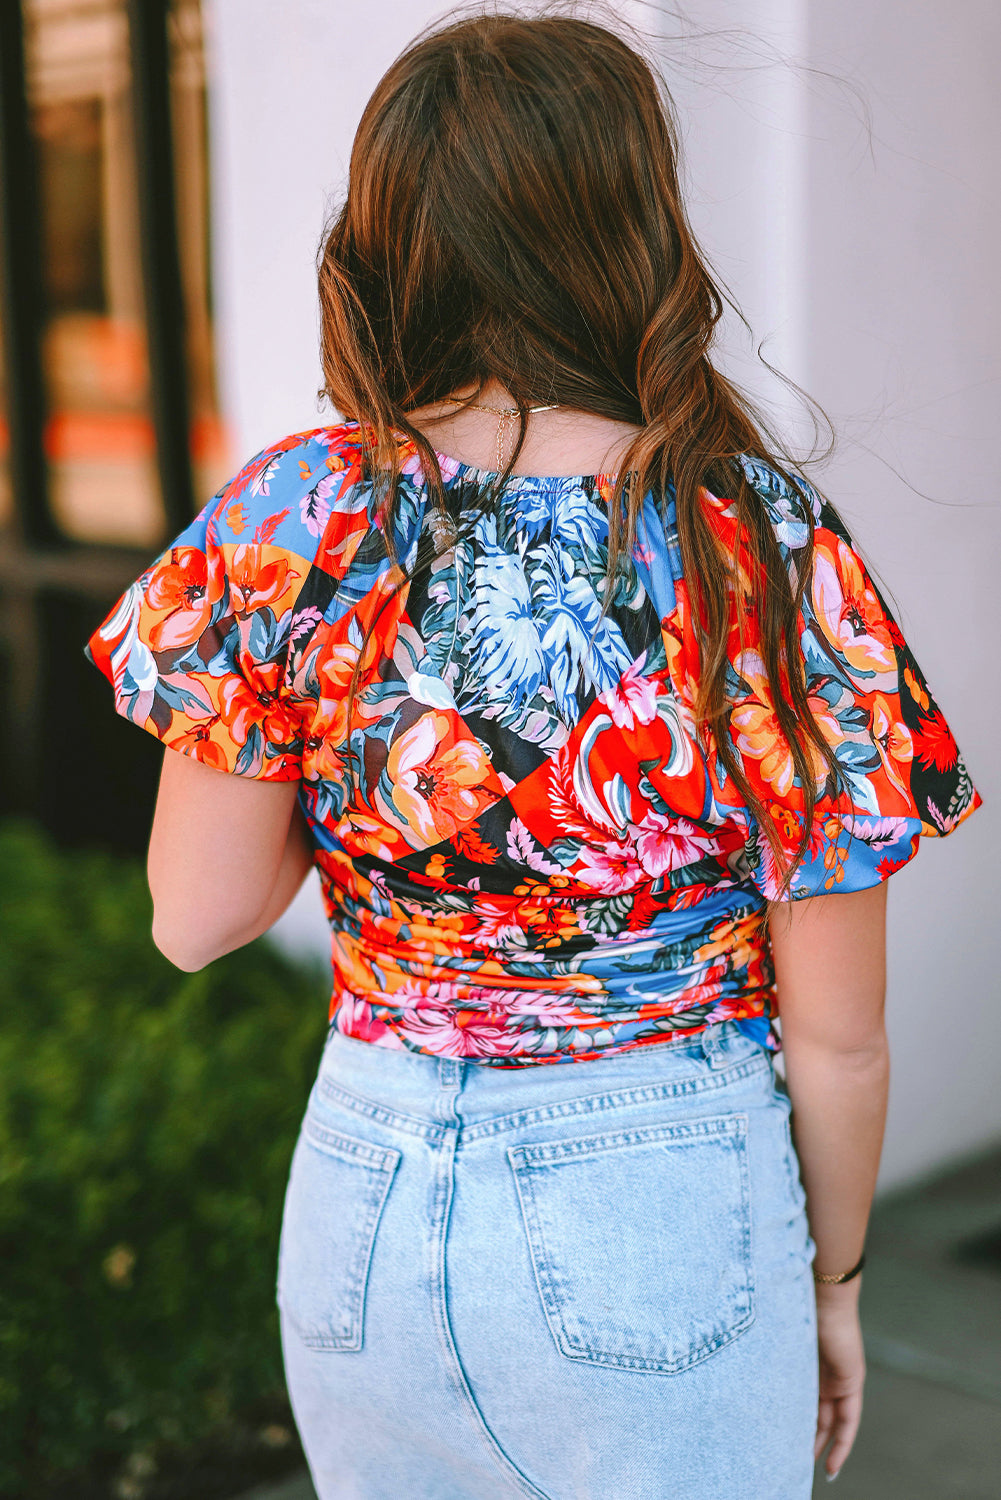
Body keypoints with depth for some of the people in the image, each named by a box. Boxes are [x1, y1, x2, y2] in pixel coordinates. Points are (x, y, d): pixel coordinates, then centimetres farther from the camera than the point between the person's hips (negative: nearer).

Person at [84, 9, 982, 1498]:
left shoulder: (294, 520, -11)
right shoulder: (769, 550, -16)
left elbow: (195, 918, -4)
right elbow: (837, 1038, -9)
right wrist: (833, 1281, 8)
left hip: (369, 1200, 3)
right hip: (665, 1214, -2)